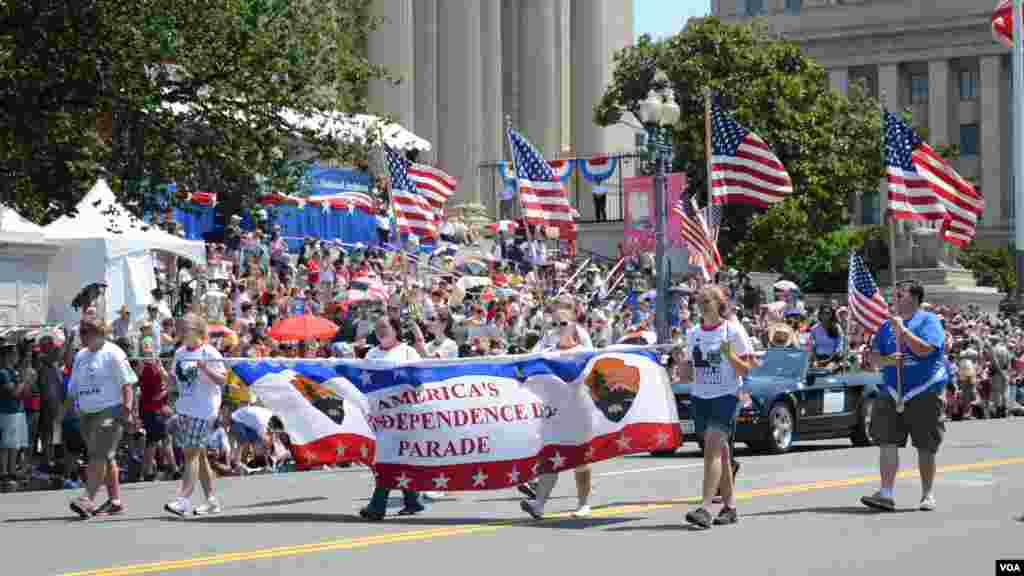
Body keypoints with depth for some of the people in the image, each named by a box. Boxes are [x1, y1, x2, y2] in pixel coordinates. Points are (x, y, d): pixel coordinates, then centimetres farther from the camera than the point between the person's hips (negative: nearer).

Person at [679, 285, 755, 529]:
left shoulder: (733, 331, -5)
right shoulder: (693, 333, 12)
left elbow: (746, 369, -5)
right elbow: (688, 373, 19)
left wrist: (729, 355, -22)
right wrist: (685, 373, -4)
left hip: (725, 396, -6)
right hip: (700, 397, 6)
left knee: (713, 449, -17)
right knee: (719, 452, 12)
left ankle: (705, 508, -23)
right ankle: (729, 506, 20)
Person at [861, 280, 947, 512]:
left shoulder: (928, 321, -4)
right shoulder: (888, 325, 13)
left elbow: (925, 349, -19)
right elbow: (873, 357, 12)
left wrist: (902, 329, -14)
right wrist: (887, 360, -9)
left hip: (924, 392, -5)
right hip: (892, 392, 5)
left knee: (926, 447, 4)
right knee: (887, 443, -6)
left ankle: (927, 495, 17)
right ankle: (886, 494, -7)